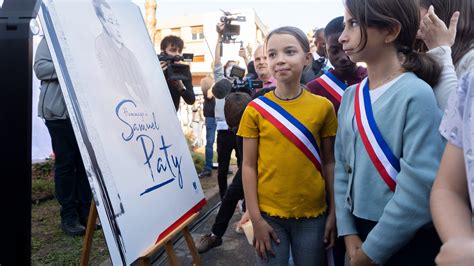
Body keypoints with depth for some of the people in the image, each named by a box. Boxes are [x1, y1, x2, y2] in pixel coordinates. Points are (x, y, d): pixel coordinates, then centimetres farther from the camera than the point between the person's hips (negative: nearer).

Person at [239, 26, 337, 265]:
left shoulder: (323, 107, -3)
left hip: (313, 214, 1)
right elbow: (249, 165, -4)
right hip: (269, 214, 0)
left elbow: (329, 162, 2)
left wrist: (333, 212, 2)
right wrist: (255, 218, -6)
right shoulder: (256, 109, -5)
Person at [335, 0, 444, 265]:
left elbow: (421, 188, -21)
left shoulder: (417, 94, -18)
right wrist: (349, 232, -4)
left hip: (408, 243, -5)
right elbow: (342, 165, 3)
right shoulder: (351, 96, 1)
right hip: (360, 228, 6)